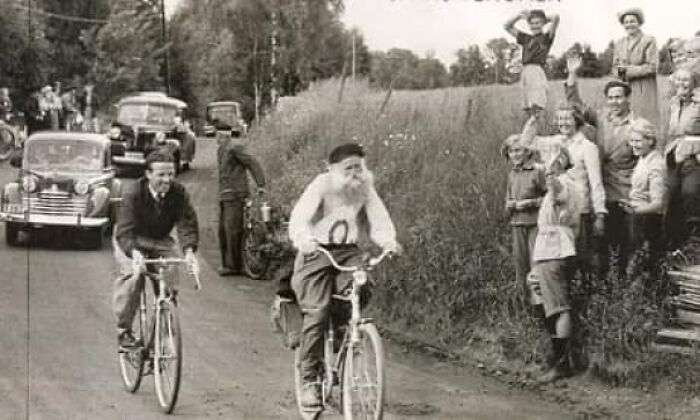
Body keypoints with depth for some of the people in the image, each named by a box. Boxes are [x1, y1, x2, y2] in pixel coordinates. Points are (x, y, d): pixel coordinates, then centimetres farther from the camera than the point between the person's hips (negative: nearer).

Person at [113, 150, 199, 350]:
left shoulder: (178, 192, -18)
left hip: (161, 240, 3)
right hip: (132, 241, -3)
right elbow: (124, 231, -34)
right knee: (133, 276, -26)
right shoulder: (133, 193, -27)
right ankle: (124, 331, -13)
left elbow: (187, 223, -26)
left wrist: (189, 251, -45)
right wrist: (134, 253, -54)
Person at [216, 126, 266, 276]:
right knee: (223, 230, 11)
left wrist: (260, 185, -13)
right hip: (224, 196, 10)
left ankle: (234, 265, -8)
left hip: (235, 195, -10)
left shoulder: (235, 147, -10)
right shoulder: (221, 149, 18)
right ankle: (227, 263, 18)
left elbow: (253, 163, -11)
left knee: (232, 230, -11)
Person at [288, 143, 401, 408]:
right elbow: (299, 217, -23)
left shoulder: (365, 187, -1)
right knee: (316, 312, -14)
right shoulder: (322, 185, -13)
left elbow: (378, 220, -4)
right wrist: (304, 239, -44)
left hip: (347, 252, 4)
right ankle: (309, 379, -3)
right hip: (317, 252, -4)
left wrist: (388, 240, -25)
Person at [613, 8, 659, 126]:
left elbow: (652, 67, -9)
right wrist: (620, 70, -10)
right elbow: (615, 67, 15)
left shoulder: (649, 41, -3)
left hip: (644, 91, -5)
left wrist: (628, 70, -12)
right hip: (624, 90, 5)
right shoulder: (619, 43, 14)